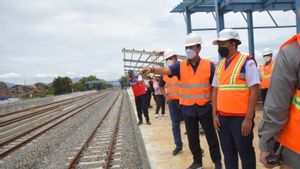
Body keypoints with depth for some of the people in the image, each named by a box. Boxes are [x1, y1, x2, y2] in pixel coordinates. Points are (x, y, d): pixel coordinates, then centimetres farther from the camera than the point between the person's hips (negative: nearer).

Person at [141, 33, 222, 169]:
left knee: (211, 136, 10)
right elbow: (166, 70, -19)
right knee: (192, 138, 14)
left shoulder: (208, 65, -3)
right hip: (188, 109, 2)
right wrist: (152, 70, -38)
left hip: (205, 108, -2)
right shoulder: (180, 66, -1)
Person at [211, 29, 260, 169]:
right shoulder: (219, 65, 10)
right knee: (228, 153, 16)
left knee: (245, 153, 9)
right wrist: (215, 115, 7)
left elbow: (254, 91, -13)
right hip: (222, 118, 6)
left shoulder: (247, 62, -8)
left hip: (241, 118, -5)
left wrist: (248, 118, -16)